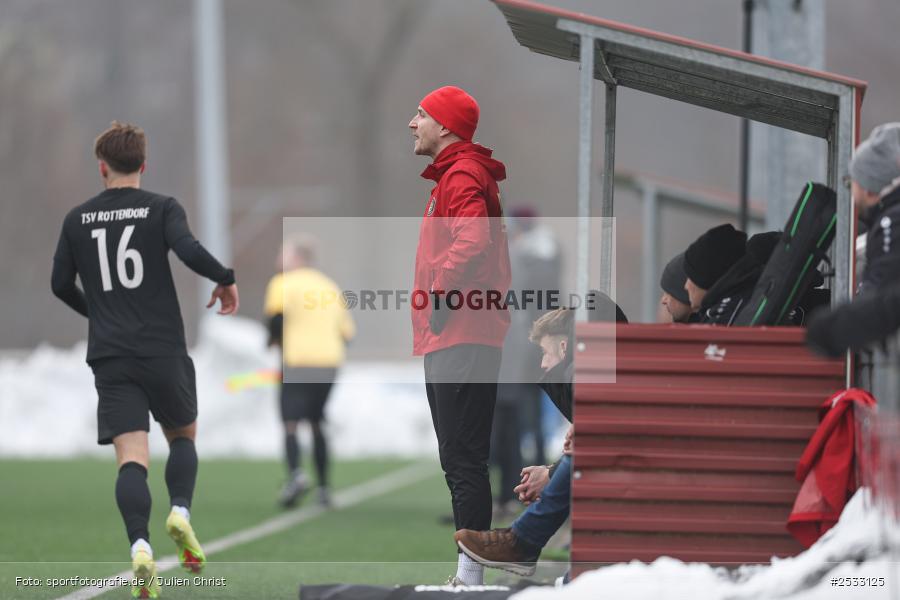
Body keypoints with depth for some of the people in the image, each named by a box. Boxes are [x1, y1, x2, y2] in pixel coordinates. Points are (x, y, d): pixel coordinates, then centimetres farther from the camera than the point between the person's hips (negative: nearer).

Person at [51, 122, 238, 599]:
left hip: (110, 356, 1)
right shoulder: (162, 209, -1)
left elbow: (60, 284, 12)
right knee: (183, 435, 21)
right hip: (163, 349, -1)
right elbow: (188, 249, -18)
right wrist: (225, 279, 0)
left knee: (130, 454, -6)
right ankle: (180, 510, -5)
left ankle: (140, 544, -27)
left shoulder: (77, 219, 8)